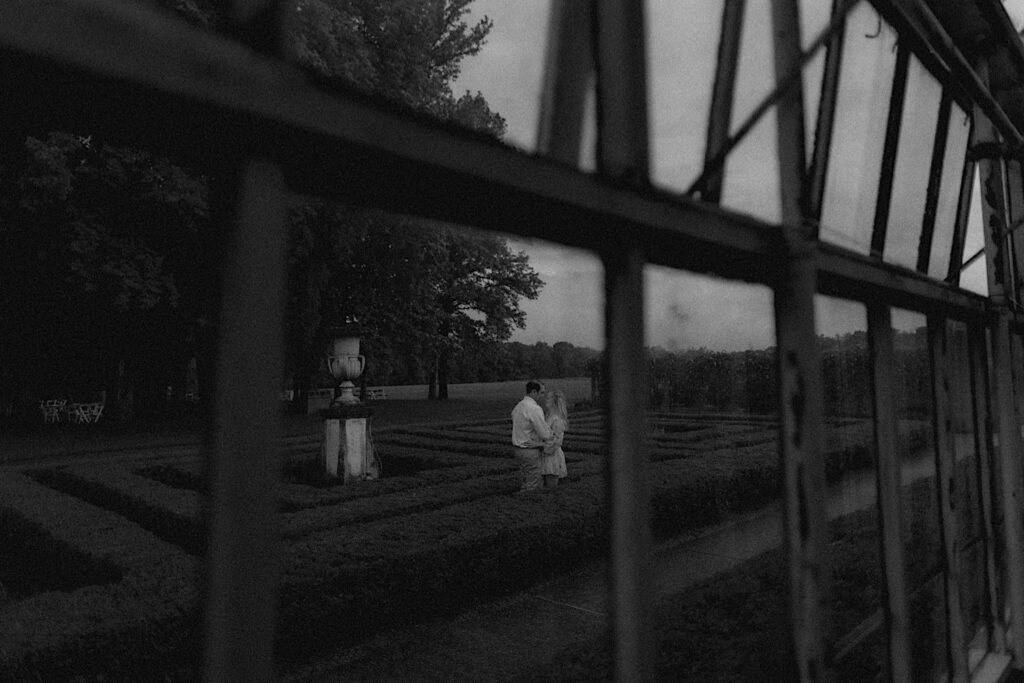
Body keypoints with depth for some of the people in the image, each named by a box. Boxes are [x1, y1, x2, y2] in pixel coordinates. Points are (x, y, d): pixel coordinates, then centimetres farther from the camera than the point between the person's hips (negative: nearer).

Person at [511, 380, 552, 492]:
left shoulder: (518, 406, 9)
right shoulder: (535, 409, -20)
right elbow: (545, 435, -19)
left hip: (517, 448, 9)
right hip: (530, 452, -9)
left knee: (523, 485, 17)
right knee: (532, 487, -2)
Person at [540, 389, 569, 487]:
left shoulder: (557, 419, -17)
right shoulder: (547, 417, 9)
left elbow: (556, 440, -19)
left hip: (552, 456, -8)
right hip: (545, 456, 8)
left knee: (551, 486, -1)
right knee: (546, 485, 14)